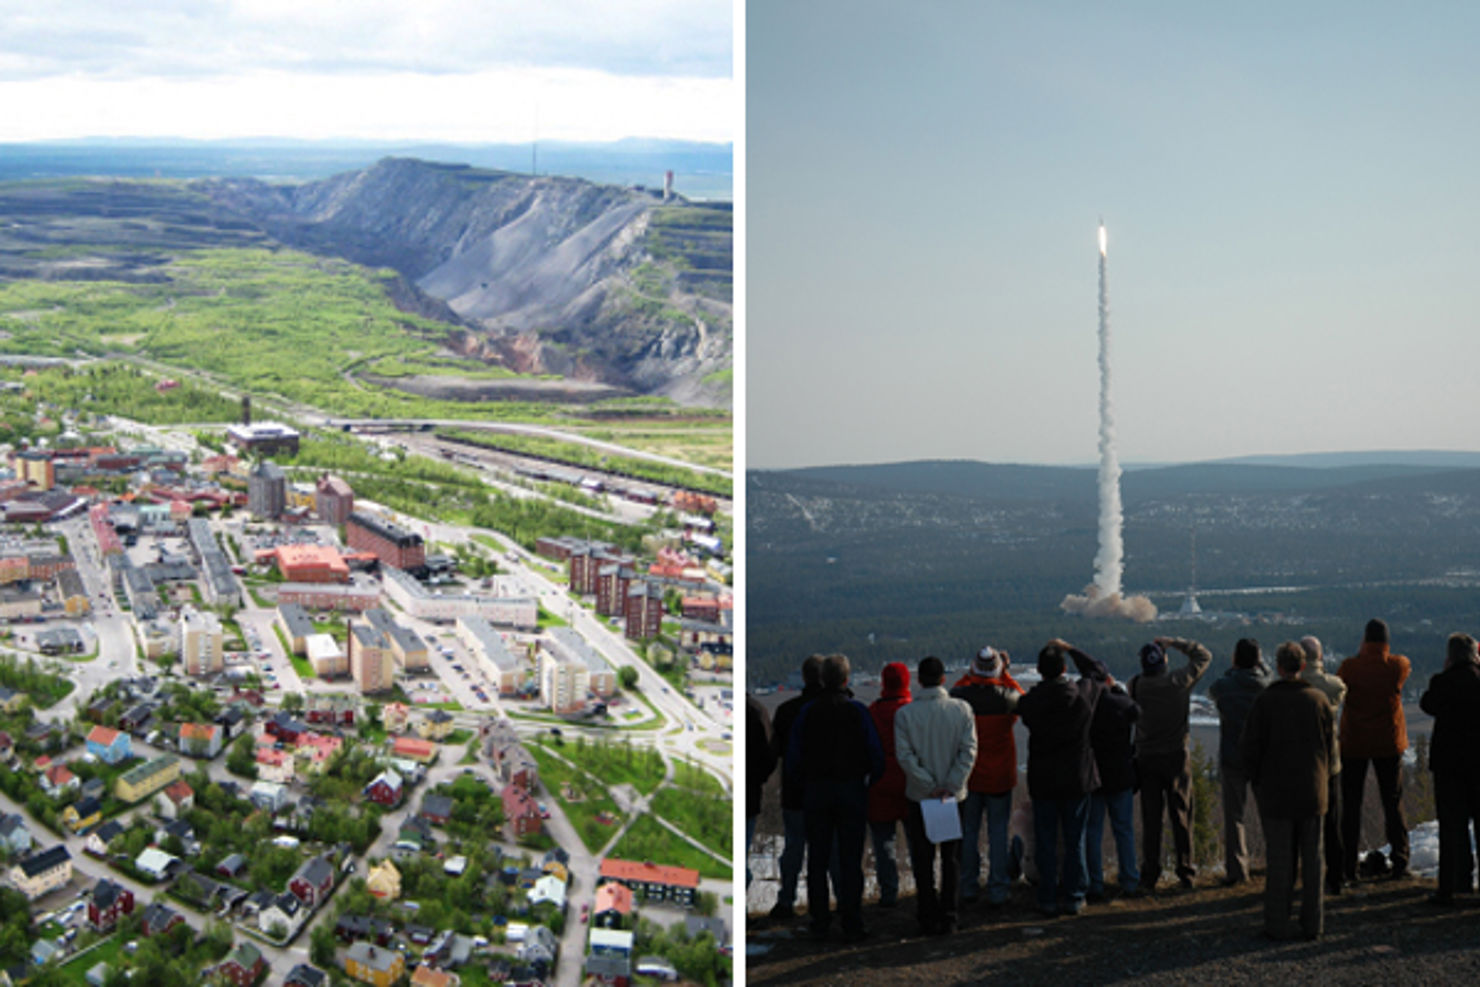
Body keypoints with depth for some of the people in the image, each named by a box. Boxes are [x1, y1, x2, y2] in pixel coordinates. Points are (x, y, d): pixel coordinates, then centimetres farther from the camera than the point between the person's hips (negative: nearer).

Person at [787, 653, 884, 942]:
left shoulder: (807, 712, -2)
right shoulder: (858, 711, -7)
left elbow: (792, 758, 0)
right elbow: (876, 755, -6)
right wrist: (870, 780, 10)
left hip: (815, 791, 1)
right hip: (851, 789, -1)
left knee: (817, 859, 8)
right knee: (850, 861, 2)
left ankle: (818, 923, 9)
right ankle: (851, 925, 1)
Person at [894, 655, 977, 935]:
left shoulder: (905, 714, -6)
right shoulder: (962, 709, -4)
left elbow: (905, 755, -11)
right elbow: (969, 751, -10)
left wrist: (929, 785, -10)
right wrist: (952, 785, -11)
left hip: (919, 796, 0)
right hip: (955, 795, 1)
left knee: (923, 861, 8)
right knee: (952, 859, 9)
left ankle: (929, 918, 9)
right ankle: (948, 917, 8)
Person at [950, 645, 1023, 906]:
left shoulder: (960, 696, -12)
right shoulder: (1006, 697, -15)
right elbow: (1022, 699, 8)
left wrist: (970, 674, 9)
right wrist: (1006, 674, 9)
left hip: (967, 776, 1)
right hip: (999, 776, -1)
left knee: (968, 831, 12)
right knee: (998, 832, 6)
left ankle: (968, 888, 18)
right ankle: (997, 891, 7)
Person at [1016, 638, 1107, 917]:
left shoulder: (1030, 701, -13)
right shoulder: (1082, 694, -10)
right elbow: (1099, 671, 9)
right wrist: (1071, 649, 15)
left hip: (1042, 780, 0)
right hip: (1077, 778, 0)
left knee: (1045, 843, 7)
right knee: (1075, 841, 10)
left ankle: (1048, 901, 9)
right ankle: (1074, 899, 13)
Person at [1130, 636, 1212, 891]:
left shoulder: (1135, 686, -8)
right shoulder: (1179, 682, -11)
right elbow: (1204, 656, 1)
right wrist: (1174, 643, 1)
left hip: (1146, 758, 1)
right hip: (1176, 757, -1)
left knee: (1150, 818, 5)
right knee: (1181, 816, 9)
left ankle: (1149, 876, 5)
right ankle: (1185, 872, 12)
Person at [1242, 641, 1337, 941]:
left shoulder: (1265, 702, -10)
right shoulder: (1319, 700, 0)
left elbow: (1251, 748, -8)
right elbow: (1330, 747, 6)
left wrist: (1256, 780, 8)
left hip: (1276, 792, -2)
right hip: (1313, 793, 3)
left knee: (1279, 860, 2)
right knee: (1312, 857, 10)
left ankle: (1278, 924, 3)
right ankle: (1313, 922, 14)